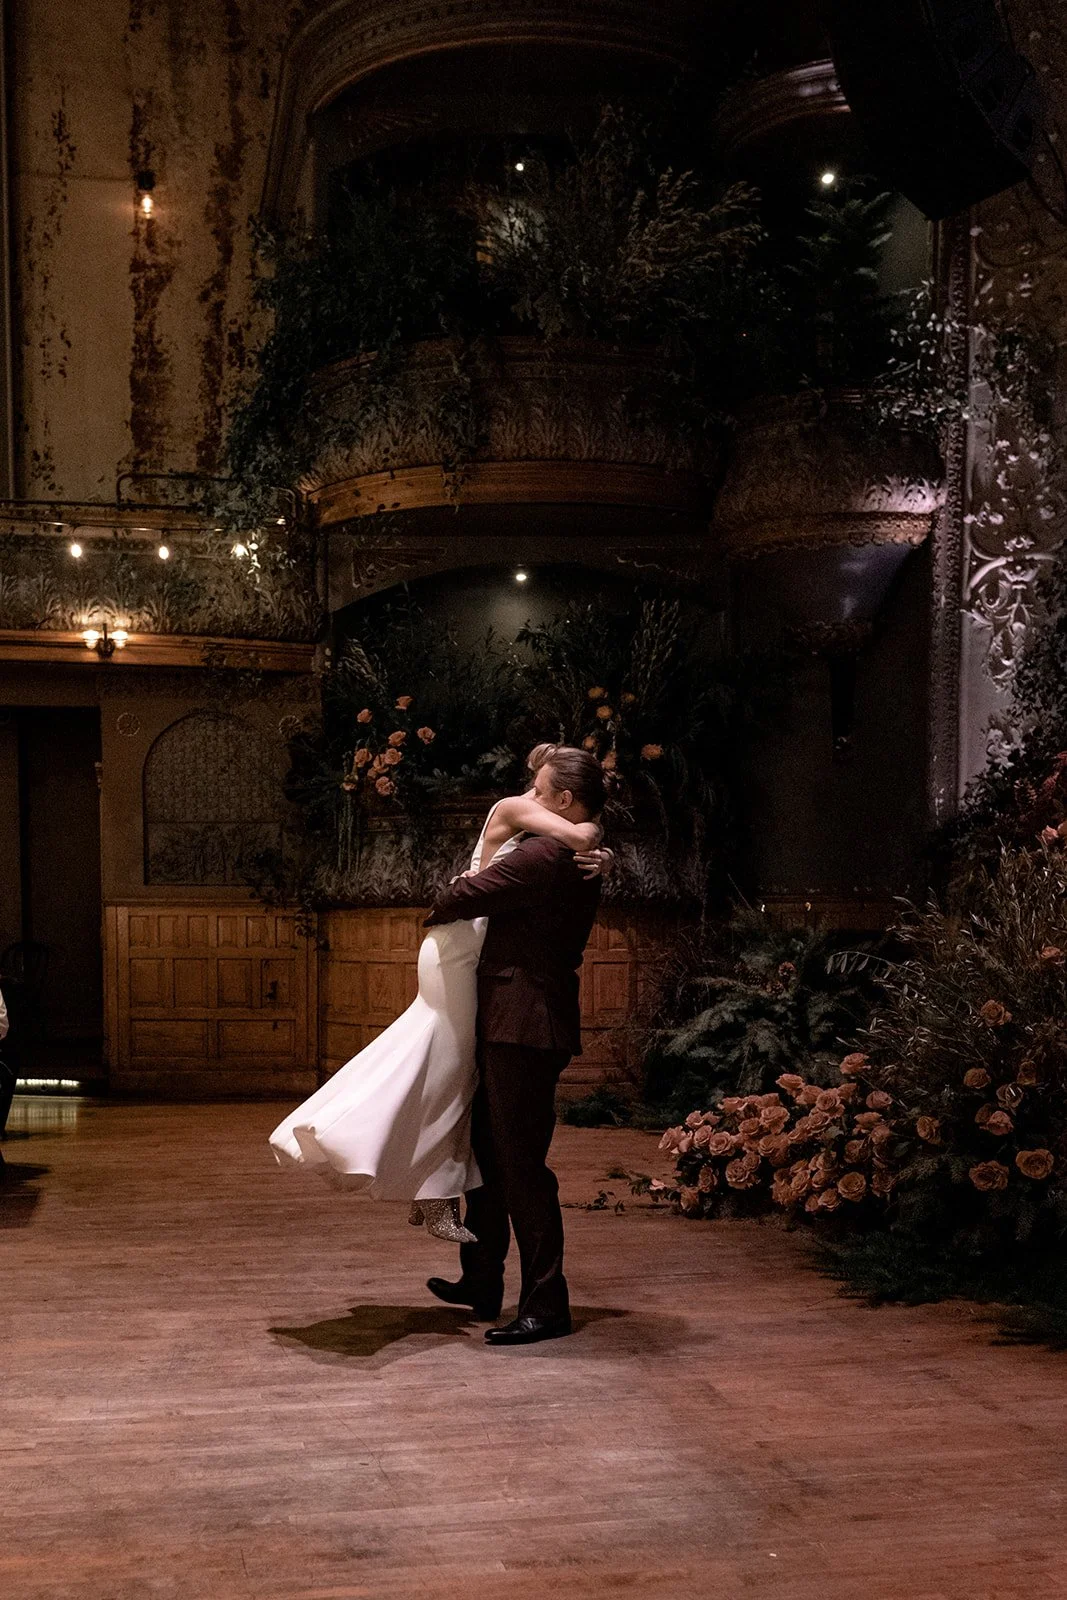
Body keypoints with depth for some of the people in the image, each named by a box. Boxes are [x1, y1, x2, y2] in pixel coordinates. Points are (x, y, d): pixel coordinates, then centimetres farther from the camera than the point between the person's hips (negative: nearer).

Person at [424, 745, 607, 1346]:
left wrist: (438, 913, 4)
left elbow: (465, 895, -18)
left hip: (524, 1027, -11)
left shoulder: (543, 855, -18)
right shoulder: (582, 863, 15)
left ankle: (546, 1306, 5)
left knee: (522, 1166, -4)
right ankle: (482, 1285, 31)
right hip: (521, 1026, 11)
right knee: (489, 1151, 19)